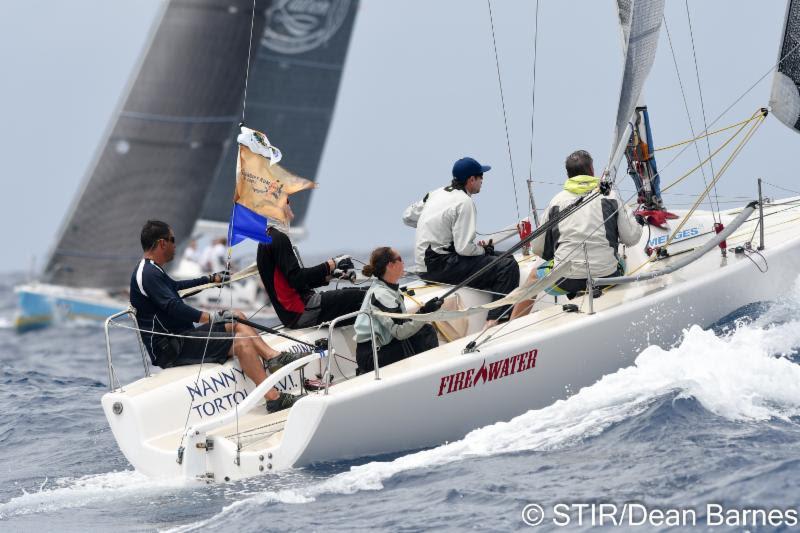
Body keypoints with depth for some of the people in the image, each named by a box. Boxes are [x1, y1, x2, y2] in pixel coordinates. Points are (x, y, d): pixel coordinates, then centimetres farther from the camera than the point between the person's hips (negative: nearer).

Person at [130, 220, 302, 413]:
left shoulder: (151, 270, 19)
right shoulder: (149, 274, -17)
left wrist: (211, 279, 48)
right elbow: (174, 307, -28)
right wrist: (211, 318, -30)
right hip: (171, 349, -11)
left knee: (236, 319, 16)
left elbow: (176, 286, 40)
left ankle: (273, 356, 3)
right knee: (241, 341, -19)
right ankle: (274, 398, -22)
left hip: (178, 338, 11)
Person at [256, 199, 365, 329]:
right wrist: (331, 265, -14)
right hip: (300, 313, -10)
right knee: (358, 297, -12)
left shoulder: (267, 240, 20)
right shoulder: (278, 239, -12)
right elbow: (297, 279, -21)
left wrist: (332, 275, 13)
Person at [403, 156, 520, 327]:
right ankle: (495, 319, -26)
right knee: (508, 266, -17)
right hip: (440, 266, -10)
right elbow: (464, 248, -20)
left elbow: (407, 217, 24)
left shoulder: (435, 194, 12)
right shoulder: (464, 202, -14)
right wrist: (484, 249, -1)